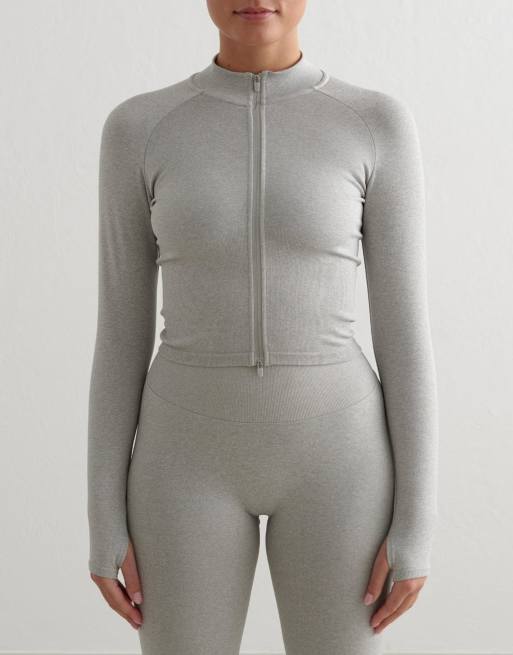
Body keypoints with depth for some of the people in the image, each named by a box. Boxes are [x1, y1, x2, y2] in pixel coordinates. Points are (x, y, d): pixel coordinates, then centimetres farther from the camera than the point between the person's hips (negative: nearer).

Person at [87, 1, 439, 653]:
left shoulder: (378, 125, -3)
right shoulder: (139, 129, 0)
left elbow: (404, 329, -2)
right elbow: (121, 330, 2)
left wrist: (416, 521, -5)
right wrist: (106, 521, 1)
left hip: (331, 453, 0)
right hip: (195, 458, 1)